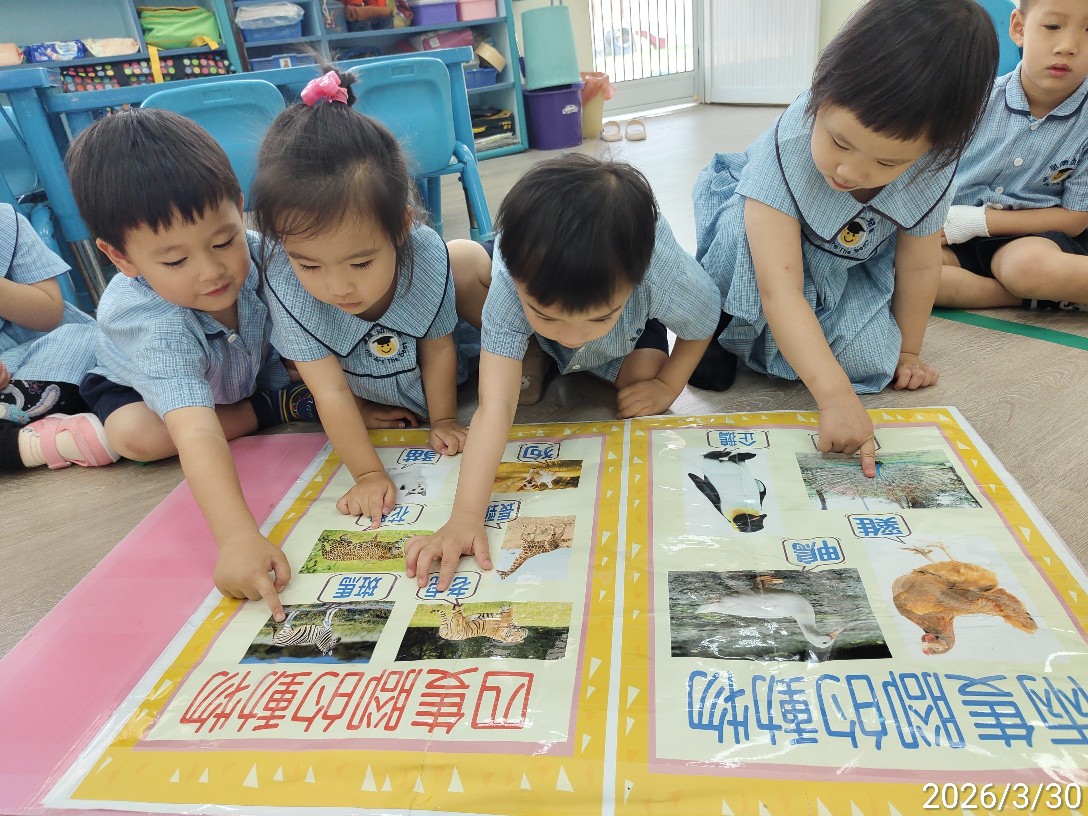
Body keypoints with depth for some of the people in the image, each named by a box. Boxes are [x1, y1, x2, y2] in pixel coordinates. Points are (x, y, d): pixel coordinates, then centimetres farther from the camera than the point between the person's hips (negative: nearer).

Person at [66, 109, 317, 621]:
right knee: (136, 436, -33)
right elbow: (196, 432, -58)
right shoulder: (152, 324, -45)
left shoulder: (257, 254, -34)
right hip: (141, 387, -1)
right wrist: (237, 536, -68)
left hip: (256, 371, 2)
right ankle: (273, 410, -16)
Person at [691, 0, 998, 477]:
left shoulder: (931, 168, -25)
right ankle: (721, 329, -11)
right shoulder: (786, 149, -38)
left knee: (871, 360, -19)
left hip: (848, 269, 4)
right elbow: (780, 290, -45)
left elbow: (918, 265, -8)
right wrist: (835, 396, -52)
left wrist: (904, 352, 5)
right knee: (745, 232, -38)